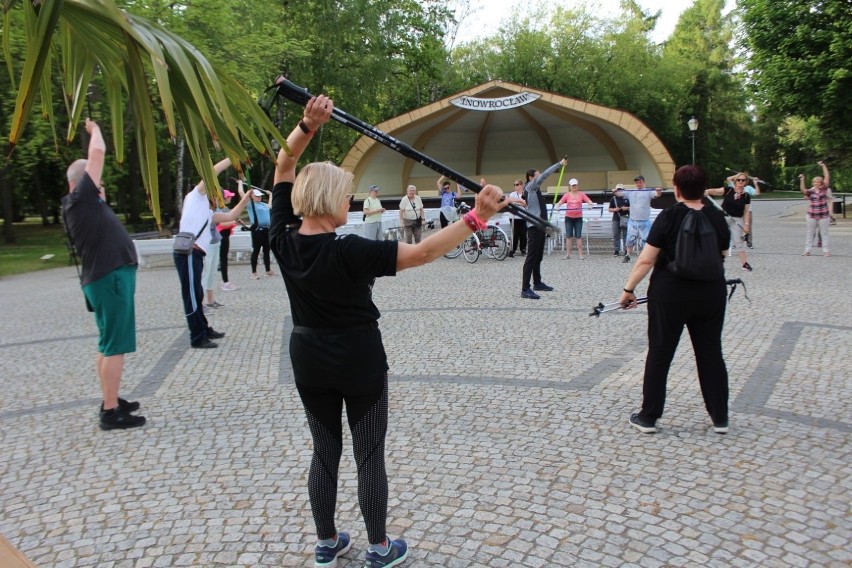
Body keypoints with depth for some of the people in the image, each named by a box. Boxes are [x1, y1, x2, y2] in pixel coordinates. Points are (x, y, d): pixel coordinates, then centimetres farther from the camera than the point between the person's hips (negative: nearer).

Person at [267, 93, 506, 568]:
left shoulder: (283, 240, -9)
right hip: (359, 360, -5)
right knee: (370, 455, 8)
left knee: (325, 452, 17)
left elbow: (284, 168, 2)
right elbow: (424, 252, -29)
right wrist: (477, 217, -31)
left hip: (308, 359, 6)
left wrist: (308, 126, -8)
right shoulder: (349, 252, -25)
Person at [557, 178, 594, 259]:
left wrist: (591, 204, -27)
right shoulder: (567, 195, 3)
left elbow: (589, 201, -5)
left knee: (578, 236, -1)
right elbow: (560, 202, -4)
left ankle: (581, 254, 2)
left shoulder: (581, 194, 3)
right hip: (568, 217, 1)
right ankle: (568, 254, 8)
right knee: (569, 236, 3)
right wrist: (557, 206, -26)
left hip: (578, 218, -1)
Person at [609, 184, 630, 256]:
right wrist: (614, 209, -11)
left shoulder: (627, 198, 5)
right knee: (616, 235, 3)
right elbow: (610, 209, 9)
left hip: (625, 218, -1)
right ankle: (616, 250, 9)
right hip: (616, 219, 1)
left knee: (626, 235, 0)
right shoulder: (613, 199, 7)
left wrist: (627, 208, -11)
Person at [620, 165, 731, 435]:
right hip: (711, 294, 4)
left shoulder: (669, 217, -11)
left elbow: (646, 260, -13)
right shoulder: (717, 217, 1)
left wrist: (628, 289, -4)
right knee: (710, 352, 13)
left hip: (670, 294, -3)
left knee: (659, 354, 6)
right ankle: (720, 418, 22)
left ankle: (648, 417, 13)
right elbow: (722, 256, 13)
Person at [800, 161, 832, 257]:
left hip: (823, 215, 0)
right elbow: (803, 190, -20)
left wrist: (823, 166, -4)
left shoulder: (825, 189, 1)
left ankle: (825, 250, 10)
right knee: (810, 233, 7)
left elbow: (827, 177, -4)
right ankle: (807, 250, 13)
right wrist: (802, 180, -28)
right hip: (812, 215, 0)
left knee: (824, 232, 5)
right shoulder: (810, 191, -1)